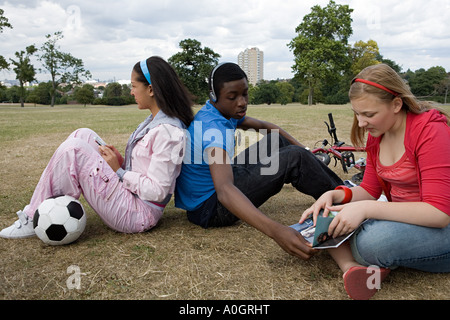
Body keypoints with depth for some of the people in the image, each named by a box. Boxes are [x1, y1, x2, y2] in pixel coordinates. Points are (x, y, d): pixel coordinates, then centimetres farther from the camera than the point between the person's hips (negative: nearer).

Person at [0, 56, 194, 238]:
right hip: (131, 196, 10)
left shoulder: (167, 131, -20)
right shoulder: (154, 120, 11)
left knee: (73, 149, -16)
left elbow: (157, 191, -22)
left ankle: (35, 220, 0)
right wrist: (120, 161, 0)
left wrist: (119, 171, -12)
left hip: (137, 214, -10)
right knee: (82, 135, 5)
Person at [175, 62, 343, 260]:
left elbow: (262, 126, 14)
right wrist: (276, 231, -55)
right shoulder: (213, 129, -29)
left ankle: (340, 186, 18)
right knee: (295, 158, -18)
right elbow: (224, 190, -44)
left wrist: (303, 149, 7)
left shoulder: (222, 111, 1)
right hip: (208, 209, -10)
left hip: (212, 188, 10)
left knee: (277, 140, 9)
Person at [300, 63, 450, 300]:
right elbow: (369, 190, 8)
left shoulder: (430, 131, -20)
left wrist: (366, 209, -33)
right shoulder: (376, 135, 3)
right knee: (321, 216, -5)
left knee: (376, 239, -38)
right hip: (402, 218, 8)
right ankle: (351, 268, -27)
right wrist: (335, 195, -13)